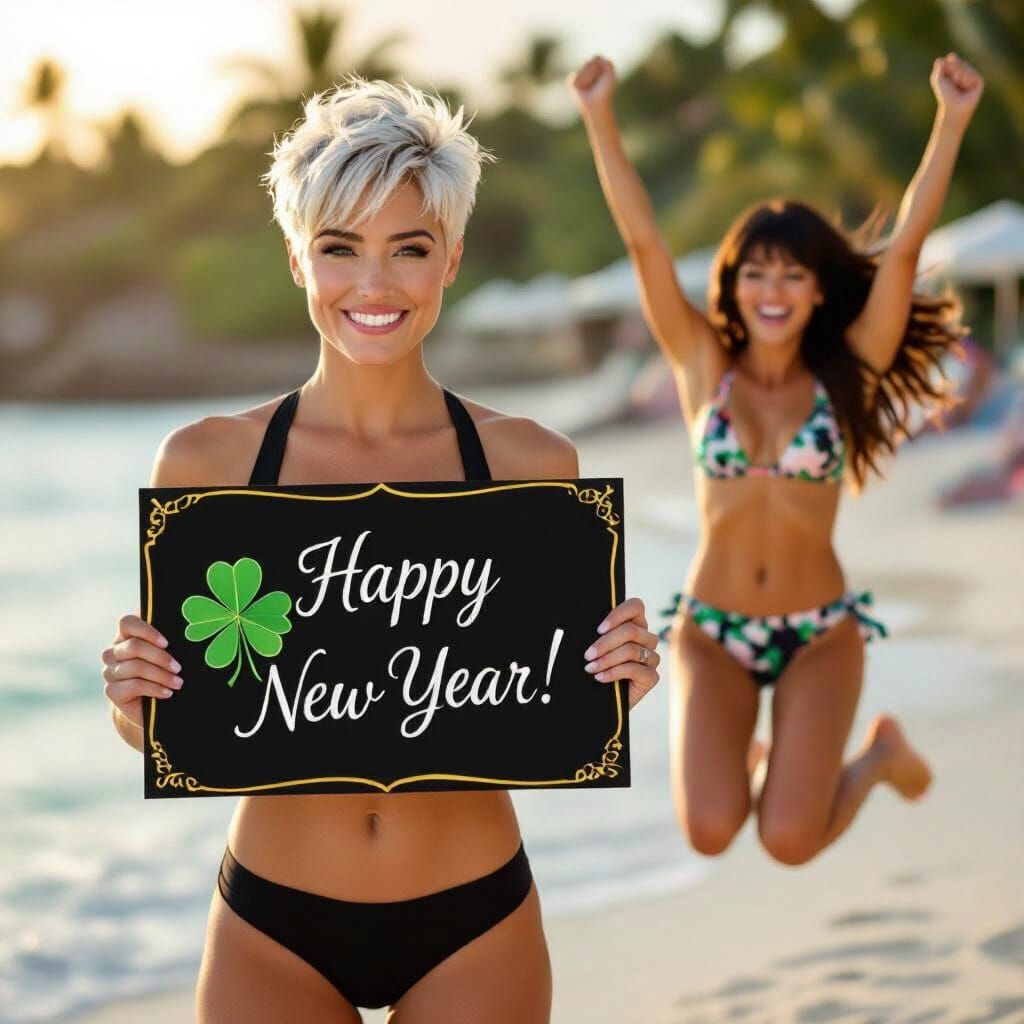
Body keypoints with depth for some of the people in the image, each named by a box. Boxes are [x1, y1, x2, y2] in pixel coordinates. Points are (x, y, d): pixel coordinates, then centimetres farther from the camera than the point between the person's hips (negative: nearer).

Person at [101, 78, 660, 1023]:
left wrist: (617, 686, -15)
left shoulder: (530, 464, -6)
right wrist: (133, 701, -19)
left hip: (473, 927, 0)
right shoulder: (207, 462, -7)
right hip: (274, 932, 0)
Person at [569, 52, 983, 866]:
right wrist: (600, 115, -17)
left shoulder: (846, 375, -2)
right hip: (713, 631, 1)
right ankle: (749, 760, 21)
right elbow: (643, 241, -9)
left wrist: (953, 120, -17)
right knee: (710, 832, -16)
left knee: (789, 842, -13)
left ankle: (879, 755, 21)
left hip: (820, 635, -1)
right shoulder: (705, 367, -1)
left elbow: (906, 247, -10)